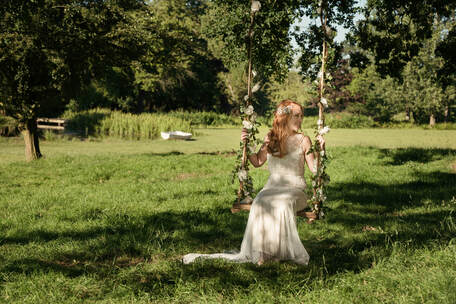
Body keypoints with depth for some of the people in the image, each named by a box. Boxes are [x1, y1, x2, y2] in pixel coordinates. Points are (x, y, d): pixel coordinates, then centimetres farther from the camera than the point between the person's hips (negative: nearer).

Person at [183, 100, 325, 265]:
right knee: (260, 204, -32)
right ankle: (261, 252, -26)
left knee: (282, 204, -37)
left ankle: (285, 251, -25)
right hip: (272, 187, 2)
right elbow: (258, 162, 18)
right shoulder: (270, 138, 11)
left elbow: (315, 169, 1)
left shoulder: (303, 140, 4)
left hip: (295, 189, -2)